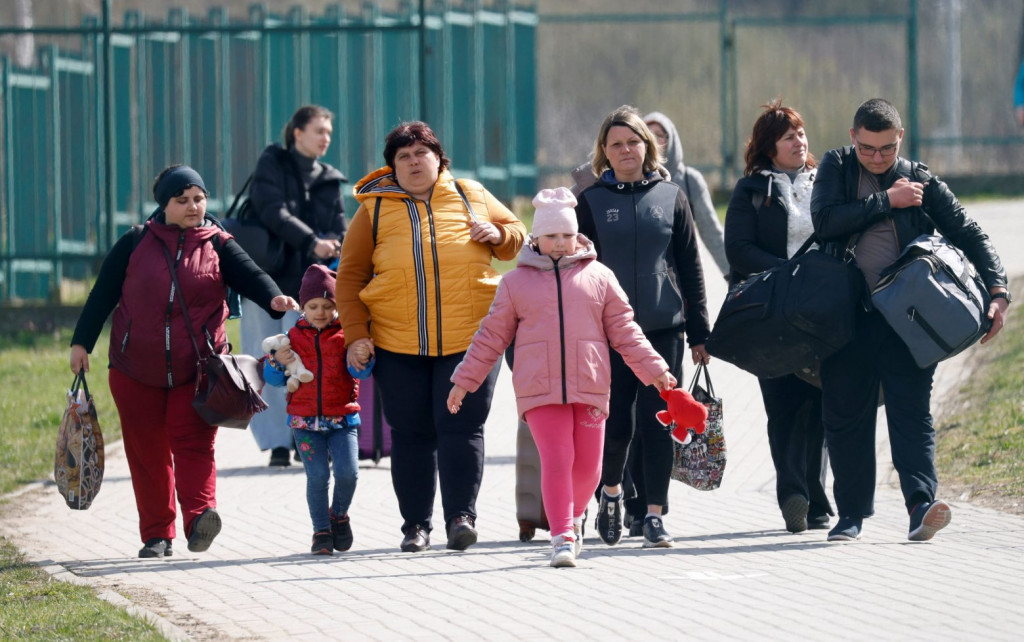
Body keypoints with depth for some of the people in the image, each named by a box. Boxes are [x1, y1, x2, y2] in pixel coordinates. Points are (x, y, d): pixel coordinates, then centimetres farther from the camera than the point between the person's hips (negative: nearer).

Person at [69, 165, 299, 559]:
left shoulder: (218, 246, 3)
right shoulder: (136, 244, 4)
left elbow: (249, 275, -12)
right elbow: (102, 295, 7)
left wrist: (274, 299, -33)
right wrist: (81, 343, 4)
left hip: (197, 371, -1)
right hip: (137, 370, 1)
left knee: (193, 442, -14)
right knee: (147, 452, 5)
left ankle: (200, 516, -27)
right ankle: (157, 536, 11)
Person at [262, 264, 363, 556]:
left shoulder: (345, 335, 3)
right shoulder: (293, 337, 6)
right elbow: (275, 380, 9)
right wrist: (277, 363, -12)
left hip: (342, 419, -1)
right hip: (305, 421, 1)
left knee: (347, 472, -12)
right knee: (317, 476, -4)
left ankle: (339, 514, 15)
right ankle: (321, 531, 8)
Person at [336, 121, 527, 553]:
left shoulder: (472, 197, 11)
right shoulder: (375, 209, 8)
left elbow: (516, 235, 22)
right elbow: (350, 275, 9)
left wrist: (498, 235, -2)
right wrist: (355, 334, 0)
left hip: (469, 339, -1)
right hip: (398, 344, 1)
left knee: (462, 428, -9)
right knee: (411, 434, 4)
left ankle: (461, 516, -7)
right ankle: (416, 525, 11)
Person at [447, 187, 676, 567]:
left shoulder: (599, 278, 10)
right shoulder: (516, 283, 9)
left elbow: (624, 332, 14)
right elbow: (492, 336, 13)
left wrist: (654, 370, 9)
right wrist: (464, 380, 12)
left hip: (589, 389, 1)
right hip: (539, 389, -1)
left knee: (587, 465, 4)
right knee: (556, 460, -12)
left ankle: (573, 518, 31)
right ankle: (562, 536, -10)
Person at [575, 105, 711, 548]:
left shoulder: (671, 197, 7)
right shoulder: (592, 202, 6)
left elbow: (690, 267, 9)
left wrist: (699, 332, 6)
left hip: (663, 329, 0)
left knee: (657, 423, -4)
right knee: (616, 424, -3)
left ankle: (654, 515, 2)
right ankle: (611, 490, 25)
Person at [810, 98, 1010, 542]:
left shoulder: (921, 181, 6)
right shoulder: (836, 168, 7)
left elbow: (969, 235, 5)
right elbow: (825, 220, -10)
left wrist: (997, 292, -7)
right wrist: (886, 201, -11)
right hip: (846, 317, 1)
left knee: (911, 411, -12)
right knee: (845, 415, 6)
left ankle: (921, 505, -23)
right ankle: (851, 513, 16)